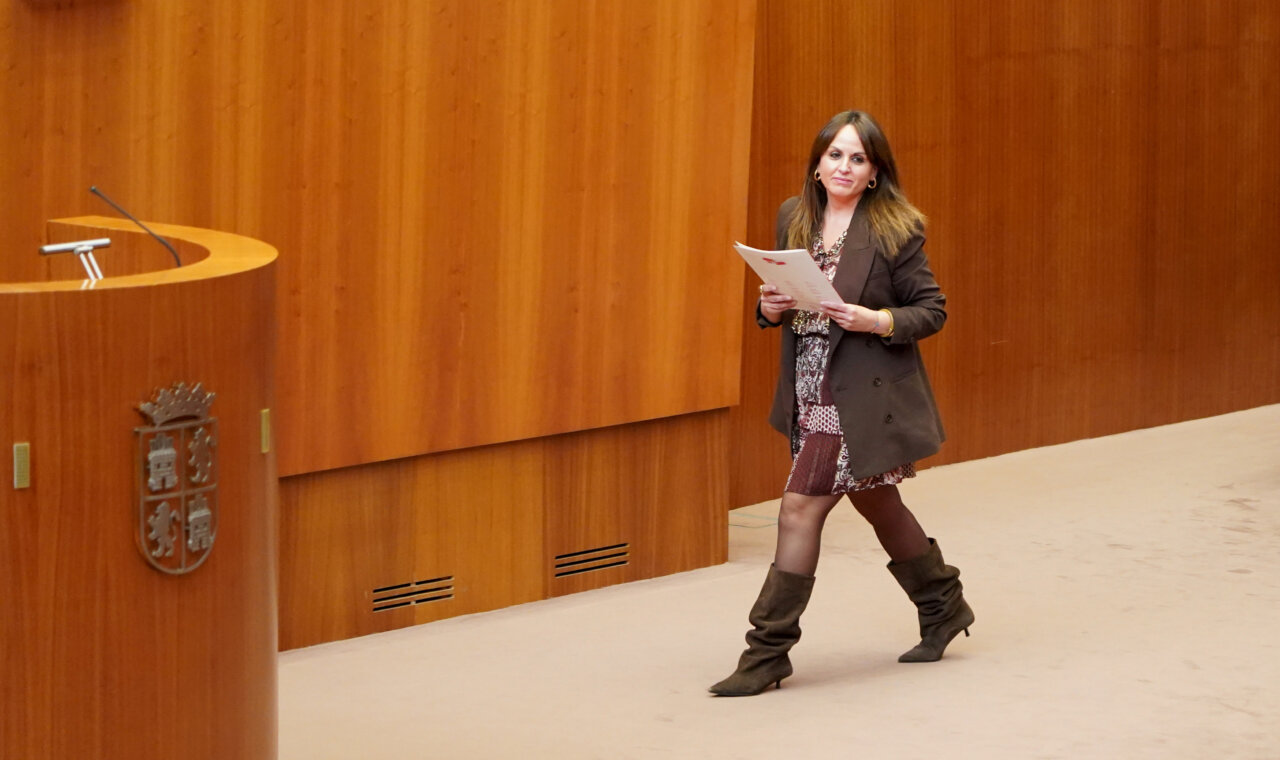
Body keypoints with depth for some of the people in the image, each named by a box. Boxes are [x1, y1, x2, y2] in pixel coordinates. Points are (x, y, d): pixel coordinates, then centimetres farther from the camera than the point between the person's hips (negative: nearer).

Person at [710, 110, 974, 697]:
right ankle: (944, 606, 41)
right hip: (809, 392, 7)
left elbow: (932, 310, -7)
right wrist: (770, 307, -7)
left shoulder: (894, 230, -10)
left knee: (801, 506, -11)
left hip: (862, 396, -7)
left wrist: (877, 322, -23)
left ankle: (768, 651, -4)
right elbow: (777, 307, 16)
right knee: (876, 503, 20)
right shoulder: (794, 219, 6)